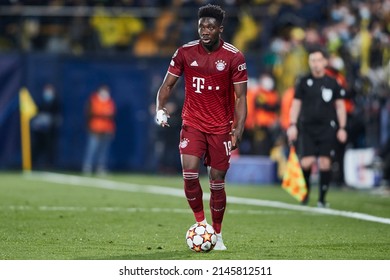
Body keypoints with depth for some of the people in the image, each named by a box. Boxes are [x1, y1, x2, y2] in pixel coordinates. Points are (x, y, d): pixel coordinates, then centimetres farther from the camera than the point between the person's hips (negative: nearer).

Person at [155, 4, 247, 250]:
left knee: (217, 180, 2)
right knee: (190, 171, -19)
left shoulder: (234, 57, -7)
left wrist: (238, 130, -15)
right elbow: (167, 85, 6)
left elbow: (241, 97, -5)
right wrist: (160, 108, -13)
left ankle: (217, 234, 19)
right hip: (192, 124, 1)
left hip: (221, 127, -1)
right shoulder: (185, 52, -1)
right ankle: (200, 221, 0)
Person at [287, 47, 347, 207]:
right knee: (306, 162, -10)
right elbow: (296, 104, 8)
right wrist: (292, 125, -1)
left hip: (327, 128, 0)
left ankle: (322, 198, 3)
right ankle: (305, 192, 14)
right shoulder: (304, 82, 7)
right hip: (307, 128, 0)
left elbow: (340, 106, 11)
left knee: (325, 163, -6)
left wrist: (342, 128, 3)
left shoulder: (332, 83, 7)